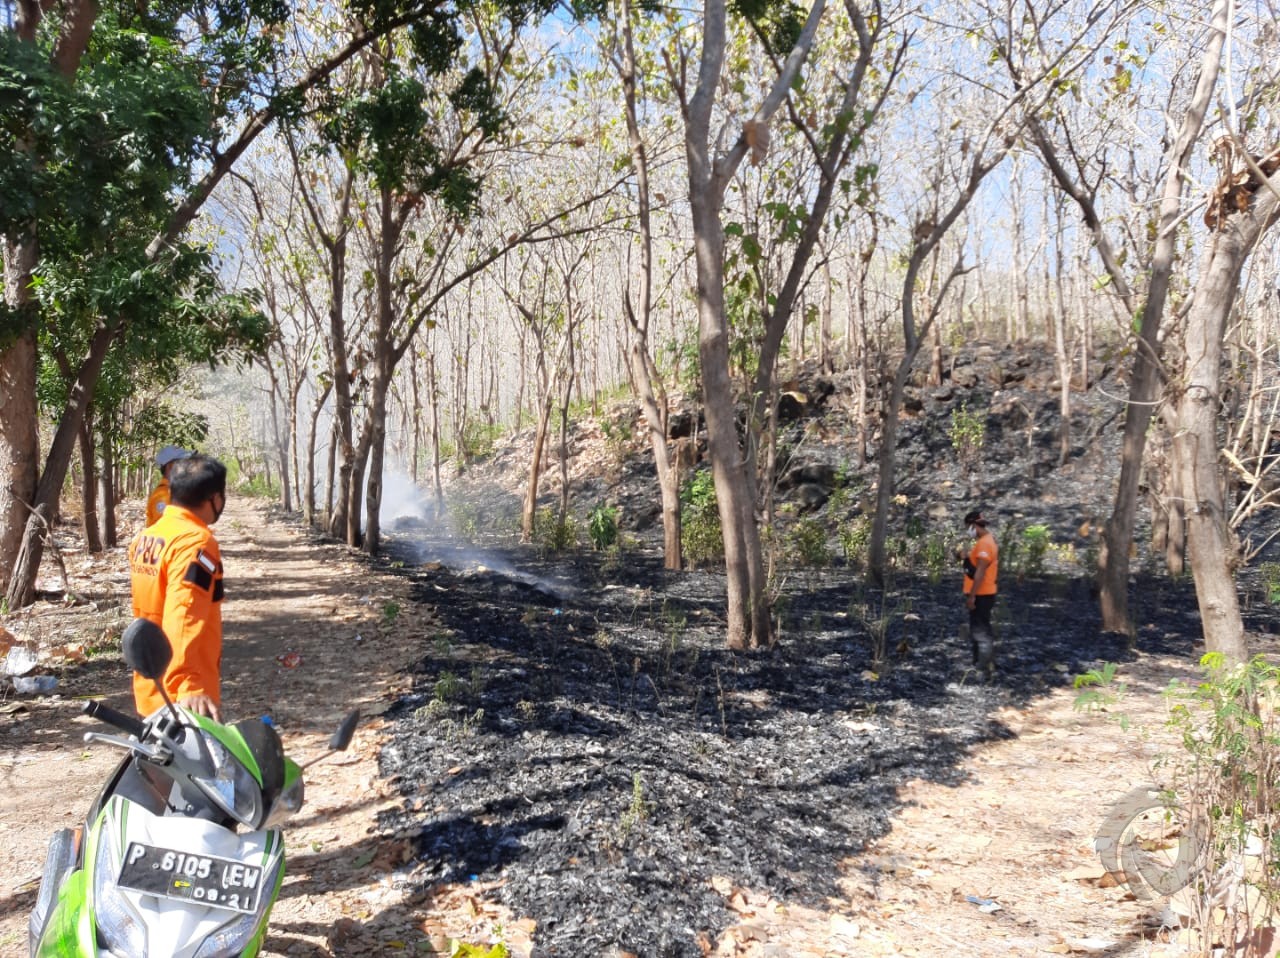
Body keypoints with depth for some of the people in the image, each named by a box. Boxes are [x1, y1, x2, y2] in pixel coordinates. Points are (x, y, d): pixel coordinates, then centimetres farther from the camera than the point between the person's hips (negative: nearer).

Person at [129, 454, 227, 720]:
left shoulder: (143, 539, 9)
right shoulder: (195, 541, -18)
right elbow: (183, 619, -29)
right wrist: (189, 687, -35)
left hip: (149, 691, 9)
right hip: (186, 699, -9)